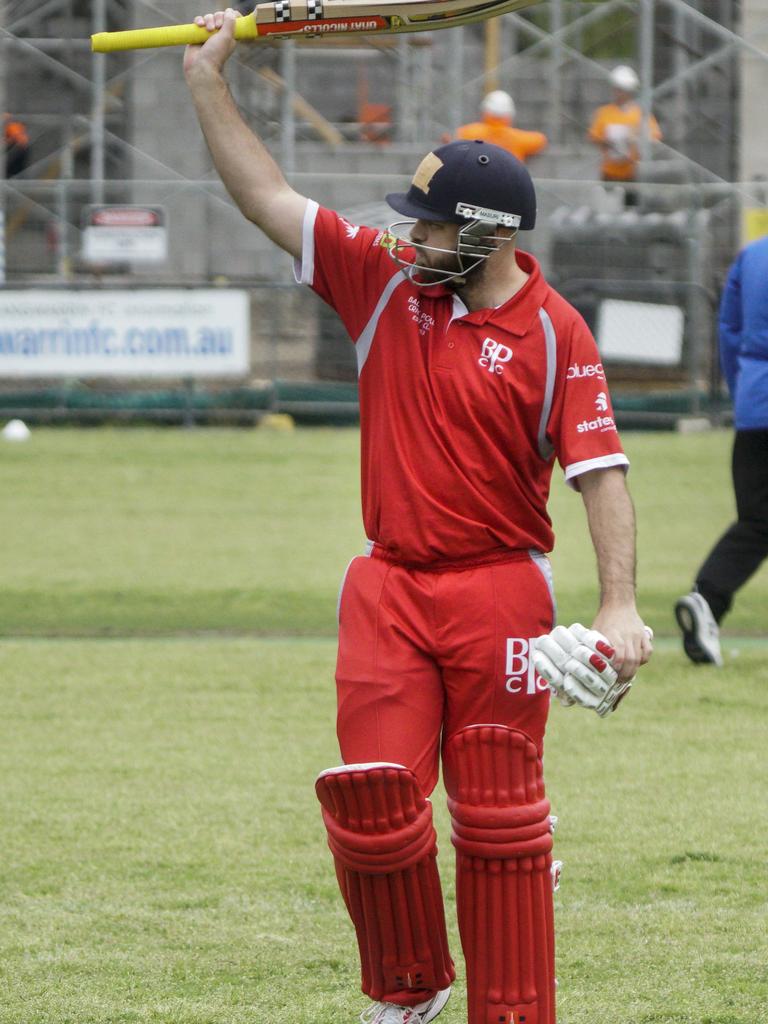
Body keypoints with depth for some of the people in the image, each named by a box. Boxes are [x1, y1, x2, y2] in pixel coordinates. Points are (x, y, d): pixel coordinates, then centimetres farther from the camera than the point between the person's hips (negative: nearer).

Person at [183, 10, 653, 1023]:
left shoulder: (553, 335, -8)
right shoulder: (385, 279, 5)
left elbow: (602, 473, -11)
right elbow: (269, 198, 7)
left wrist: (620, 606, -20)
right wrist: (210, 86, 1)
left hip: (498, 590, -4)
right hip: (388, 589, 4)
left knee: (499, 816, 1)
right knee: (372, 793, -4)